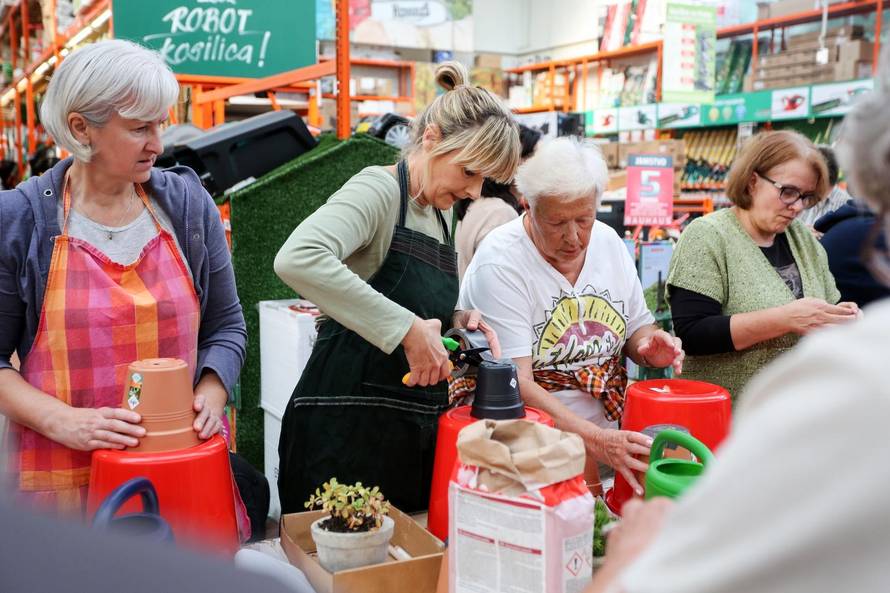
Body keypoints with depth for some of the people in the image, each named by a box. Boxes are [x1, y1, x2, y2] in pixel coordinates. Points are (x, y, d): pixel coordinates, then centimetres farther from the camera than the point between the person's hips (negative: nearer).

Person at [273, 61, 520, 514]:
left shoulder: (439, 213, 13)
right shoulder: (379, 189, -12)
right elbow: (297, 259, -32)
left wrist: (456, 320, 3)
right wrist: (407, 328, -30)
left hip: (415, 433, 8)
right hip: (347, 429, -8)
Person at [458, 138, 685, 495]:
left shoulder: (609, 241, 4)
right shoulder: (500, 263, -15)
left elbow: (637, 327, 16)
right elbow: (514, 382, -20)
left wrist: (648, 346, -8)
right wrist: (593, 439, -29)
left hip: (609, 427, 5)